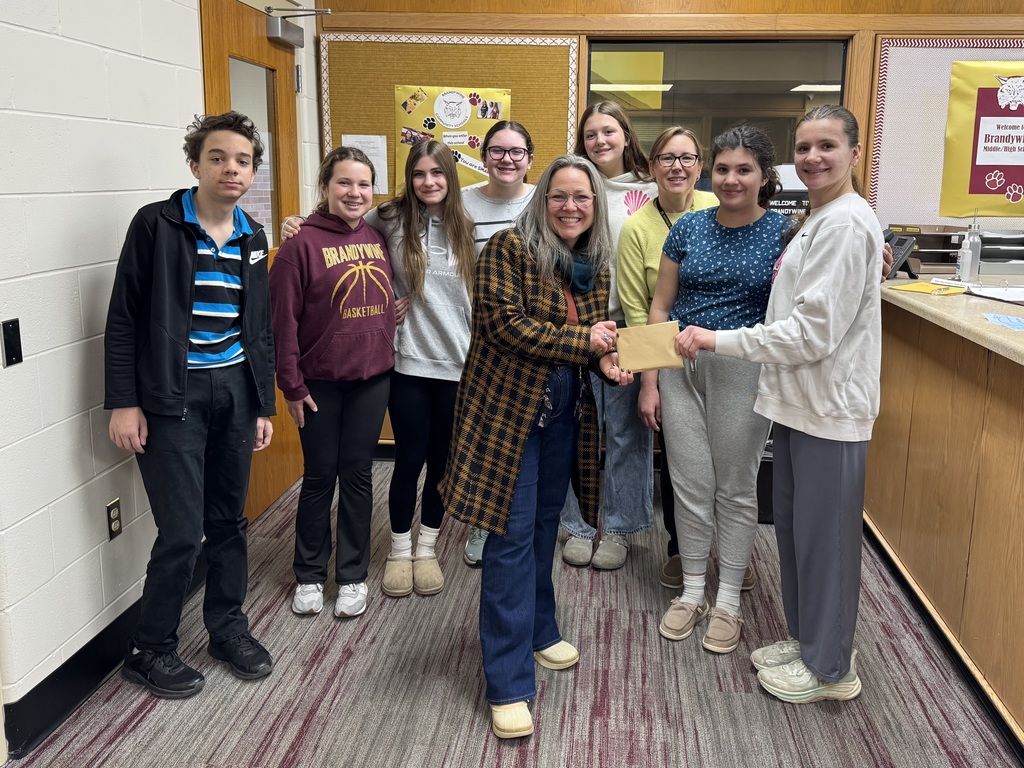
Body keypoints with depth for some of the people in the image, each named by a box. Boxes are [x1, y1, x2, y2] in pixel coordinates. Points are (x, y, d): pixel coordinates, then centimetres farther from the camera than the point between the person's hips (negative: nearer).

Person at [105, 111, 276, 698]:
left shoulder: (253, 237, 10)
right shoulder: (156, 225, -6)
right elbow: (123, 319, -6)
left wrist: (264, 402, 14)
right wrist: (123, 402, -11)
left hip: (236, 390, 5)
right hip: (174, 395, -5)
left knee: (229, 520, 12)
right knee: (183, 530, -4)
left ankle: (228, 626, 31)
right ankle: (151, 649, 16)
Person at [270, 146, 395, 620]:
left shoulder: (378, 239, 4)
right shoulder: (302, 245, -11)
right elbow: (284, 320, -11)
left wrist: (387, 355, 5)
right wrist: (291, 385, -11)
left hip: (372, 380, 4)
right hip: (320, 383, -3)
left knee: (357, 476, 11)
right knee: (319, 478, 9)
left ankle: (353, 576, 24)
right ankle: (309, 575, 25)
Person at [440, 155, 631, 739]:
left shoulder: (595, 265, 9)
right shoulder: (508, 249, -11)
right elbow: (504, 323, -20)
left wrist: (607, 361, -5)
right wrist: (581, 341, -17)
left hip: (566, 412, 6)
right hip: (509, 409, -6)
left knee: (545, 525, 17)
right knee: (513, 537, -5)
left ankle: (538, 631, 38)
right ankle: (509, 684, 2)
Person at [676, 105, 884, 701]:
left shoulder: (846, 223, -18)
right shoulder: (821, 218, 14)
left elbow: (813, 332, -22)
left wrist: (718, 342, -19)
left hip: (829, 407, -10)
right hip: (800, 400, 10)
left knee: (824, 534, 4)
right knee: (794, 526, 19)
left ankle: (830, 667, 21)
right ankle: (806, 640, 35)